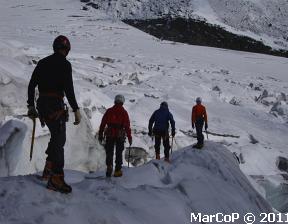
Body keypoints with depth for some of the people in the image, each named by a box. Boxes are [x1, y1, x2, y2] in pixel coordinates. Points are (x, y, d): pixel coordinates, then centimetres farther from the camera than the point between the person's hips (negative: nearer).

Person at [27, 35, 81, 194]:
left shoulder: (42, 63, 14)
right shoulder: (64, 64, -6)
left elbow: (31, 85, 15)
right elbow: (69, 89, -15)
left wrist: (31, 106, 22)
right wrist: (76, 110, -12)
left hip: (42, 104, 7)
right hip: (55, 105, -7)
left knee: (57, 136, 21)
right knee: (59, 140, -4)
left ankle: (48, 170, 21)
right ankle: (56, 179, -6)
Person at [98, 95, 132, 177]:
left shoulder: (109, 111, 4)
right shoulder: (124, 112, -2)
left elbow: (103, 123, 4)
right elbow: (127, 125, -4)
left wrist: (100, 134, 10)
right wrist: (129, 137, 1)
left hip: (109, 135, 1)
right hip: (120, 135, -1)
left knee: (109, 152, 9)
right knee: (119, 153, 9)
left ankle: (109, 166, -12)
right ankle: (117, 170, 9)